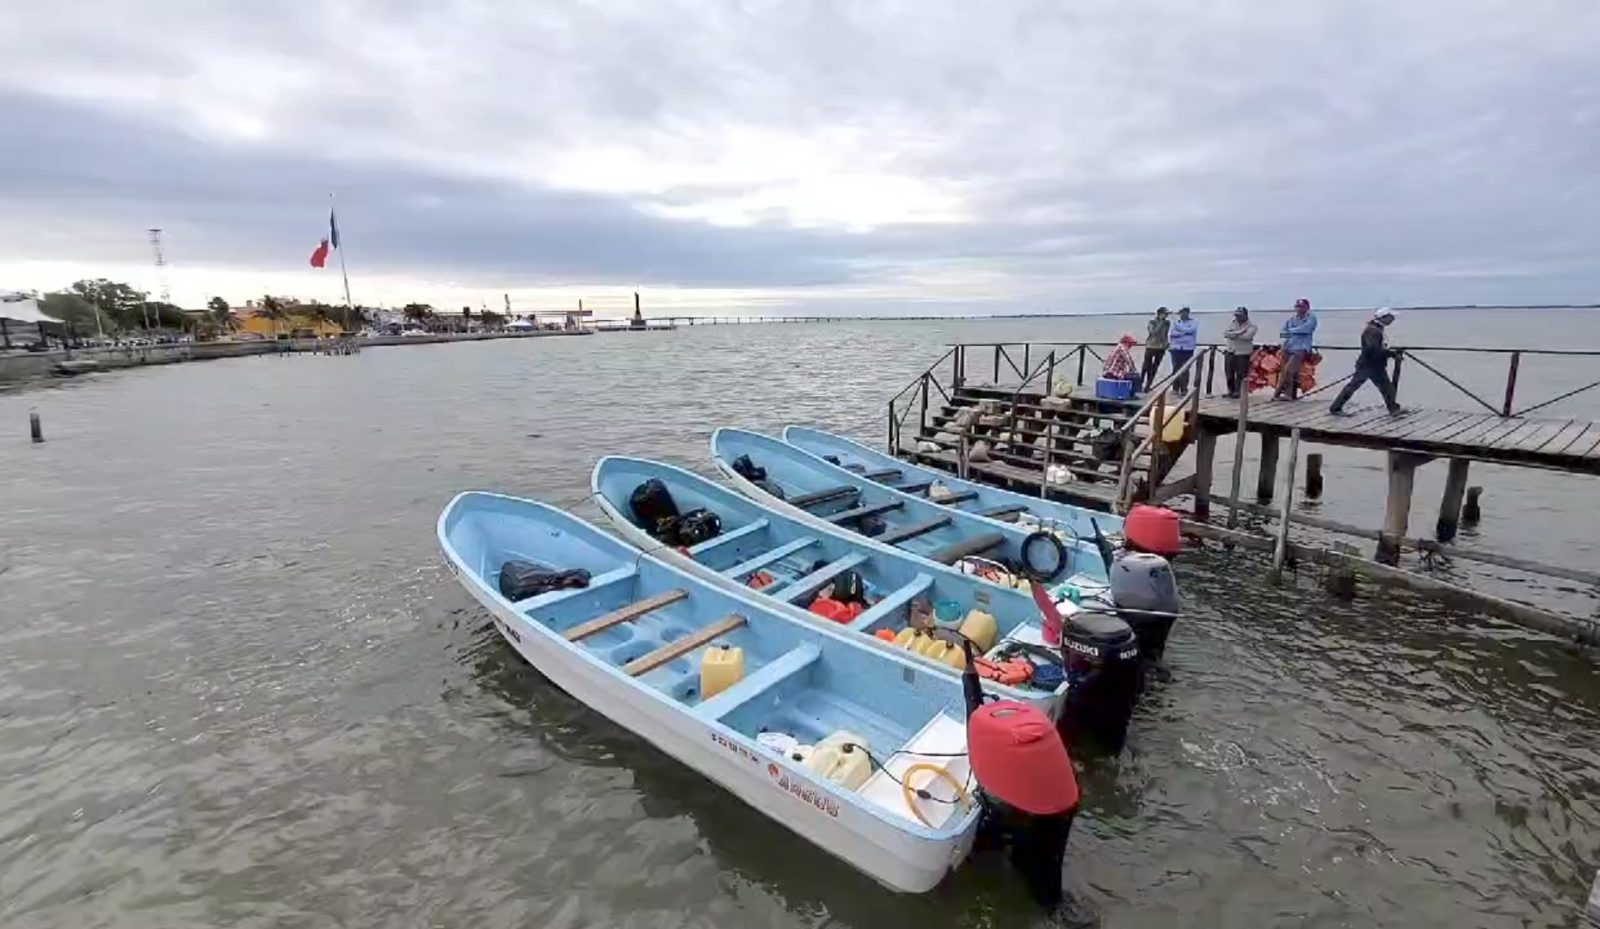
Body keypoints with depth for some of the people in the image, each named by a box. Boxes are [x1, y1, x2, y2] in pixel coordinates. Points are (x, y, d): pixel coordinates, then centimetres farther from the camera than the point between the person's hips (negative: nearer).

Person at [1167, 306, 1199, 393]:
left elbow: (1188, 330, -16)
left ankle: (1184, 389, 2)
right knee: (1175, 369, 2)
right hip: (1175, 349, 3)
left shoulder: (1193, 323, 3)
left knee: (1185, 369, -3)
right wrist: (1182, 333, -13)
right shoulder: (1175, 322, 13)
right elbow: (1171, 334, 0)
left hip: (1188, 350, -3)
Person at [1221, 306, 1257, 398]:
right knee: (1229, 373, 10)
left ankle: (1237, 392, 5)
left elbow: (1247, 336, -23)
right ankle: (1231, 391, 24)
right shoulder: (1232, 324, 10)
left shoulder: (1251, 326, -4)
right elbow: (1225, 333, -8)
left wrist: (1233, 335, -14)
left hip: (1243, 354, -5)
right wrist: (1239, 332, -17)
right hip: (1230, 352, 5)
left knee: (1241, 375, -5)